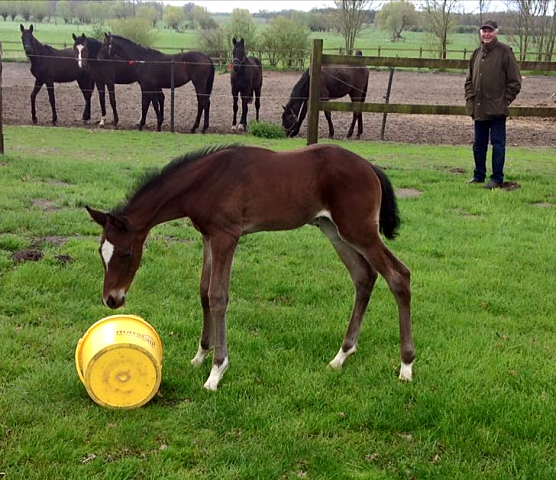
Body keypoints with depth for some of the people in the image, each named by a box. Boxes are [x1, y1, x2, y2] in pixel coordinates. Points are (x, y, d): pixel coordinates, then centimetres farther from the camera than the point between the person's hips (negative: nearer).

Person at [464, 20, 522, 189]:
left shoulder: (505, 52, -6)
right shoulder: (477, 54, 12)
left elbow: (515, 81, -6)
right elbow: (469, 80, 19)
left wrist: (505, 100, -8)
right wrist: (470, 99, 8)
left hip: (497, 109, -6)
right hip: (478, 109, 6)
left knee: (498, 143, -1)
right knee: (479, 144, 13)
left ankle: (497, 178, 5)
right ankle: (479, 175, 25)